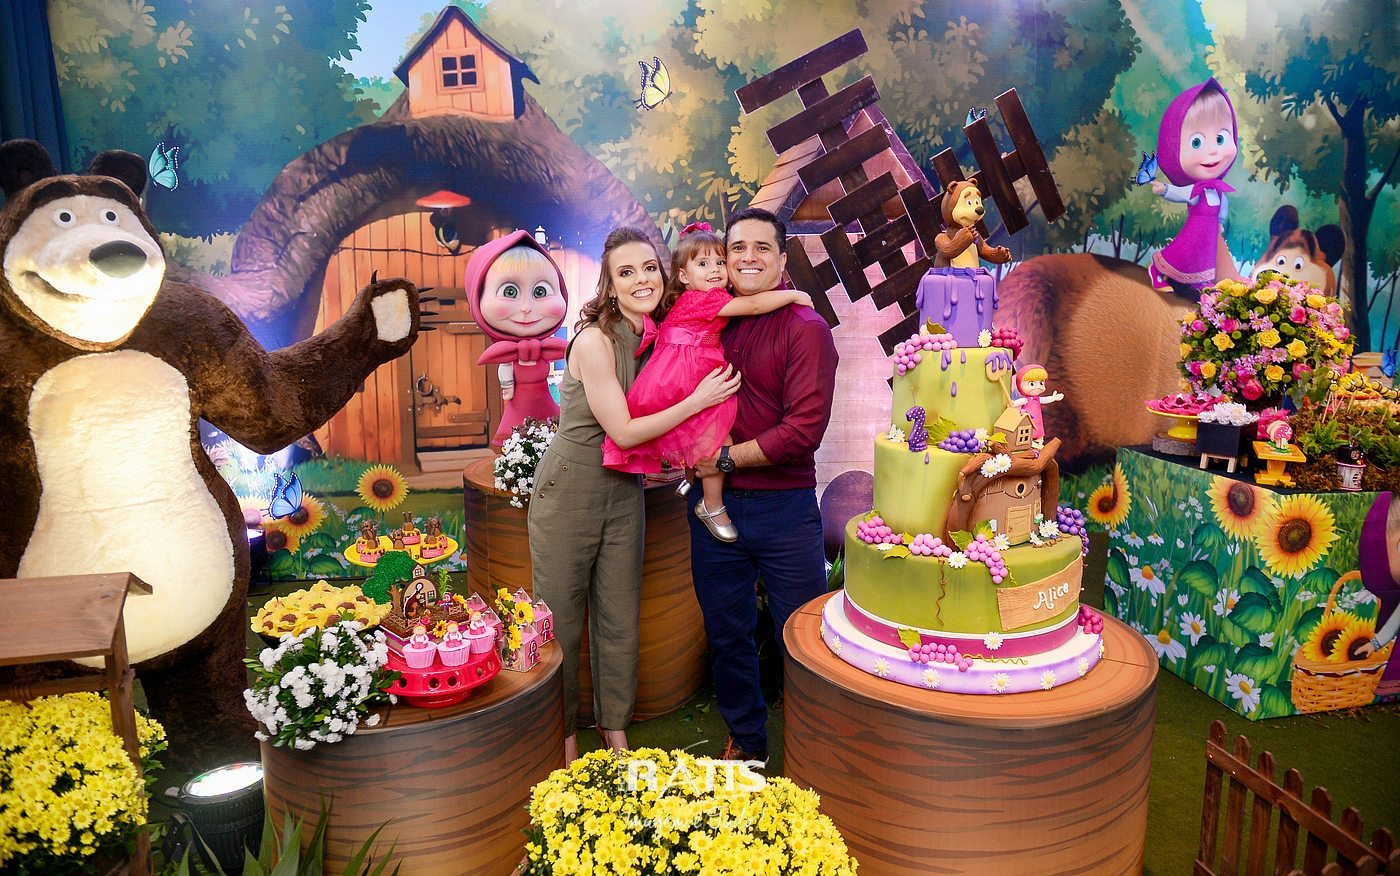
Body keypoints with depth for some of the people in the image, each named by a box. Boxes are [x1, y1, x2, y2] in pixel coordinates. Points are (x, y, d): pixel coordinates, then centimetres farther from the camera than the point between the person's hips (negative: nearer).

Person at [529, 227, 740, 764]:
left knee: (621, 621, 13)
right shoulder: (594, 341, -20)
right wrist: (698, 401, -19)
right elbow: (623, 431, -21)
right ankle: (563, 733, 27)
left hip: (625, 493, 6)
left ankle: (615, 729, 31)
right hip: (569, 492, -6)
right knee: (561, 620, 8)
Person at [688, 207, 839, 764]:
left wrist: (726, 458, -15)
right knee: (726, 634, 17)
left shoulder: (805, 328, -8)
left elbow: (805, 429, -17)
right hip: (714, 505, 5)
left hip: (784, 508, -4)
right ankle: (745, 740, 38)